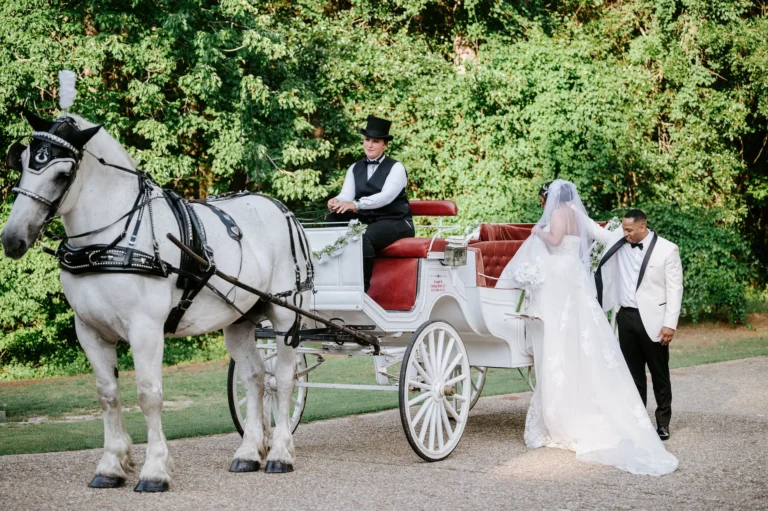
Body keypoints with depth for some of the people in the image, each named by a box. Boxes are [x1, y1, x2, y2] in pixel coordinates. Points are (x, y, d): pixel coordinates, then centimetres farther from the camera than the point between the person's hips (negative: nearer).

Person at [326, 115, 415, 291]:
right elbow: (346, 195, -1)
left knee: (364, 238, -37)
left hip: (395, 222, -5)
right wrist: (337, 201, -28)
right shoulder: (355, 168, 14)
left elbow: (387, 195, -20)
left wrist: (356, 204, -35)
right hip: (364, 221, 5)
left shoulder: (396, 168, -3)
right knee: (333, 218, -24)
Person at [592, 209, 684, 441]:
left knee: (659, 373, 5)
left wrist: (670, 324, -12)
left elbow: (675, 289, -8)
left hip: (652, 320, -4)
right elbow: (595, 230, 13)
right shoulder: (619, 240, 3)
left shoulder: (667, 249, -9)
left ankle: (663, 422, 14)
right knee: (633, 372, 10)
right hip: (626, 317, 4)